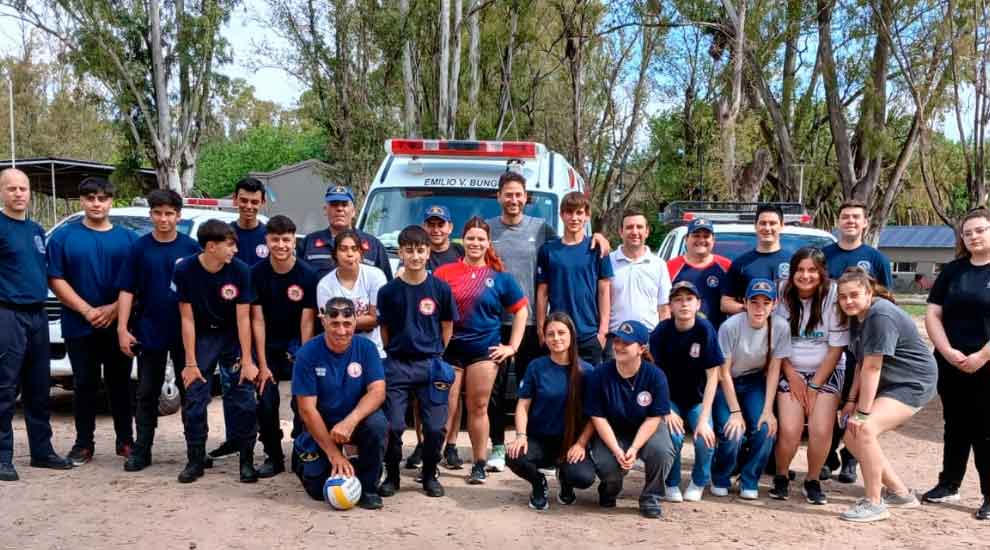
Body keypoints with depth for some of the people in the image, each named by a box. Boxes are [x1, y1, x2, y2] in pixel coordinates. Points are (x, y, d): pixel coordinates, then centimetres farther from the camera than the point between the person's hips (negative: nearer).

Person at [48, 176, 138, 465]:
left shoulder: (127, 238, 7)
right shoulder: (63, 237, 3)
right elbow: (56, 280, -3)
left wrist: (114, 309, -12)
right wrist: (88, 311, -13)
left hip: (119, 325, 1)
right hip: (80, 326, -1)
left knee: (120, 383, 7)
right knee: (85, 384, 5)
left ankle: (126, 441, 16)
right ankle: (84, 444, 14)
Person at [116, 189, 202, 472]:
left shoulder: (191, 247, 0)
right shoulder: (140, 248, 1)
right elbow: (127, 290, 1)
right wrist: (123, 328, -7)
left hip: (186, 332, 0)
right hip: (149, 332, 1)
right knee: (147, 393, 7)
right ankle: (141, 450, 15)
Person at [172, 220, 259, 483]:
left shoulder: (240, 270, -18)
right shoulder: (185, 270, -17)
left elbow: (243, 318, -13)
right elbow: (187, 318, -12)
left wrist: (247, 361, -14)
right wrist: (191, 363, -11)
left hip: (234, 336, 0)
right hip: (202, 336, 1)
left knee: (244, 398, -7)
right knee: (194, 399, -2)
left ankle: (247, 459, 6)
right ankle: (196, 459, 13)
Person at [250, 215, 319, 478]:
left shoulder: (307, 274, -14)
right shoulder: (257, 273, -10)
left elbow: (307, 322, -12)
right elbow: (257, 320, -9)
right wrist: (262, 365, -11)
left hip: (295, 345, -2)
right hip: (268, 346, 2)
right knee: (266, 403, 1)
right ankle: (273, 457, 17)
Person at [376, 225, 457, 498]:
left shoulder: (440, 288, -1)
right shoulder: (388, 291, -1)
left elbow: (447, 327, 8)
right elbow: (385, 330, 8)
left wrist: (434, 355, 8)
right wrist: (396, 353, 4)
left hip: (430, 365, 0)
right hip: (397, 365, 0)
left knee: (435, 427, -1)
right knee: (393, 426, -4)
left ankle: (430, 475, 21)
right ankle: (391, 476, 18)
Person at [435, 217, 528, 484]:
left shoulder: (499, 277, 5)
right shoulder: (444, 273, 1)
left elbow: (520, 311, 11)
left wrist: (513, 346, 4)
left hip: (484, 349, 1)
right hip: (449, 349, -1)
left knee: (478, 407, 6)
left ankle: (479, 464, 14)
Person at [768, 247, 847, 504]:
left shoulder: (833, 297, -13)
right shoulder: (783, 296, -7)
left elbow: (836, 347, -9)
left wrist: (814, 387, -7)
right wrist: (792, 377, -5)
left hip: (826, 371, -1)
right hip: (790, 370, 1)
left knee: (821, 431, -16)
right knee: (789, 430, -14)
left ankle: (813, 481, 10)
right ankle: (781, 478, 13)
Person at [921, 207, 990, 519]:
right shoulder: (952, 271, 8)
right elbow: (933, 314, 4)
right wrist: (948, 351, -9)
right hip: (950, 365, 4)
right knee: (955, 427, 14)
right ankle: (948, 485, 24)